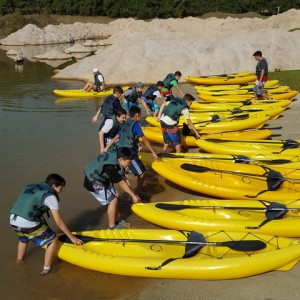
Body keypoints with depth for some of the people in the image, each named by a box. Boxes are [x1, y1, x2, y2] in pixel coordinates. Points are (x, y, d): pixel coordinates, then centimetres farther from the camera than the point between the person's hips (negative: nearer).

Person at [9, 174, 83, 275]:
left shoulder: (30, 187, 18)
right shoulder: (50, 196, -2)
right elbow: (59, 222, -2)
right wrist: (72, 237, 8)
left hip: (13, 221, 7)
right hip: (28, 224, -7)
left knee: (23, 239, 38)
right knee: (52, 239, 12)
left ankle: (19, 260, 54)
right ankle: (46, 269, 16)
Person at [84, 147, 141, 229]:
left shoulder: (116, 159, -8)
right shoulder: (111, 167, -34)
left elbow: (123, 178, -1)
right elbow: (122, 183, -25)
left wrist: (133, 194, -1)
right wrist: (133, 195, -16)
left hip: (102, 178, 9)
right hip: (94, 182, -9)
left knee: (114, 197, 11)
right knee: (112, 200, -7)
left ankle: (116, 221, 25)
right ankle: (112, 227, 6)